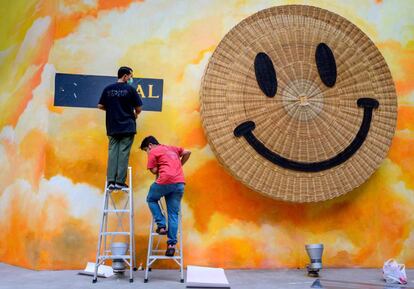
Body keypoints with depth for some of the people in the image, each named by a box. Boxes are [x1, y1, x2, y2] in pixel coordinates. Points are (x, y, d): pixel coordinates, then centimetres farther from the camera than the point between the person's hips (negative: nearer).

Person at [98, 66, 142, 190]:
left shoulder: (107, 89, 4)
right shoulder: (130, 89, -6)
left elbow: (100, 106, 6)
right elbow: (138, 108, -3)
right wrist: (135, 114, 18)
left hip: (112, 127, 3)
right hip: (127, 127, -3)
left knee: (112, 152, 6)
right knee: (123, 153, -1)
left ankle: (111, 181, 1)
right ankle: (120, 182, -2)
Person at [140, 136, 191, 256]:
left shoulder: (153, 152, 6)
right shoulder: (172, 148, 25)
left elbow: (154, 170, -1)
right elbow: (187, 152, 26)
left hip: (165, 181, -5)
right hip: (180, 183, 5)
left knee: (151, 199, 23)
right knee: (174, 214, 8)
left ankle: (161, 225, 9)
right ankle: (172, 244, 5)